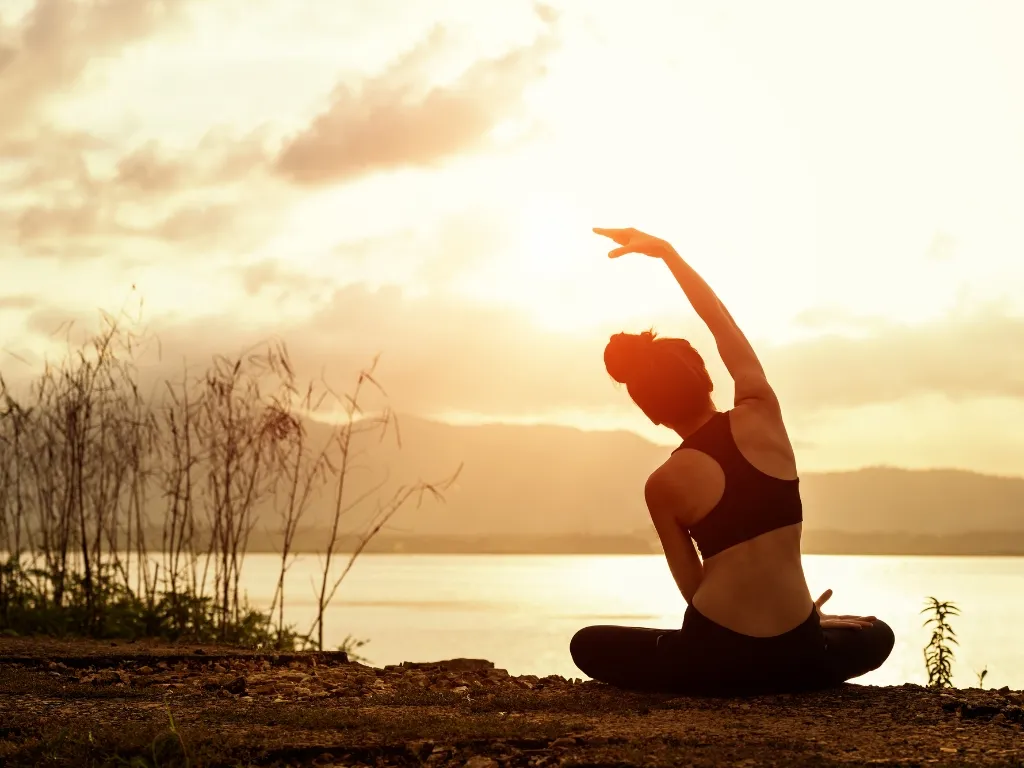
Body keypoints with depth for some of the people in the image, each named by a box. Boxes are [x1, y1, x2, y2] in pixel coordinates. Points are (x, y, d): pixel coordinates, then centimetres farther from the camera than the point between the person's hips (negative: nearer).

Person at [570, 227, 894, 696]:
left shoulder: (663, 485, -4)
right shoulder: (761, 415, -1)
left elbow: (695, 588, 1)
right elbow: (721, 322, 13)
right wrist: (665, 251, 21)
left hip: (716, 656, -2)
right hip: (796, 657, 2)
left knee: (587, 646, 23)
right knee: (875, 636, 36)